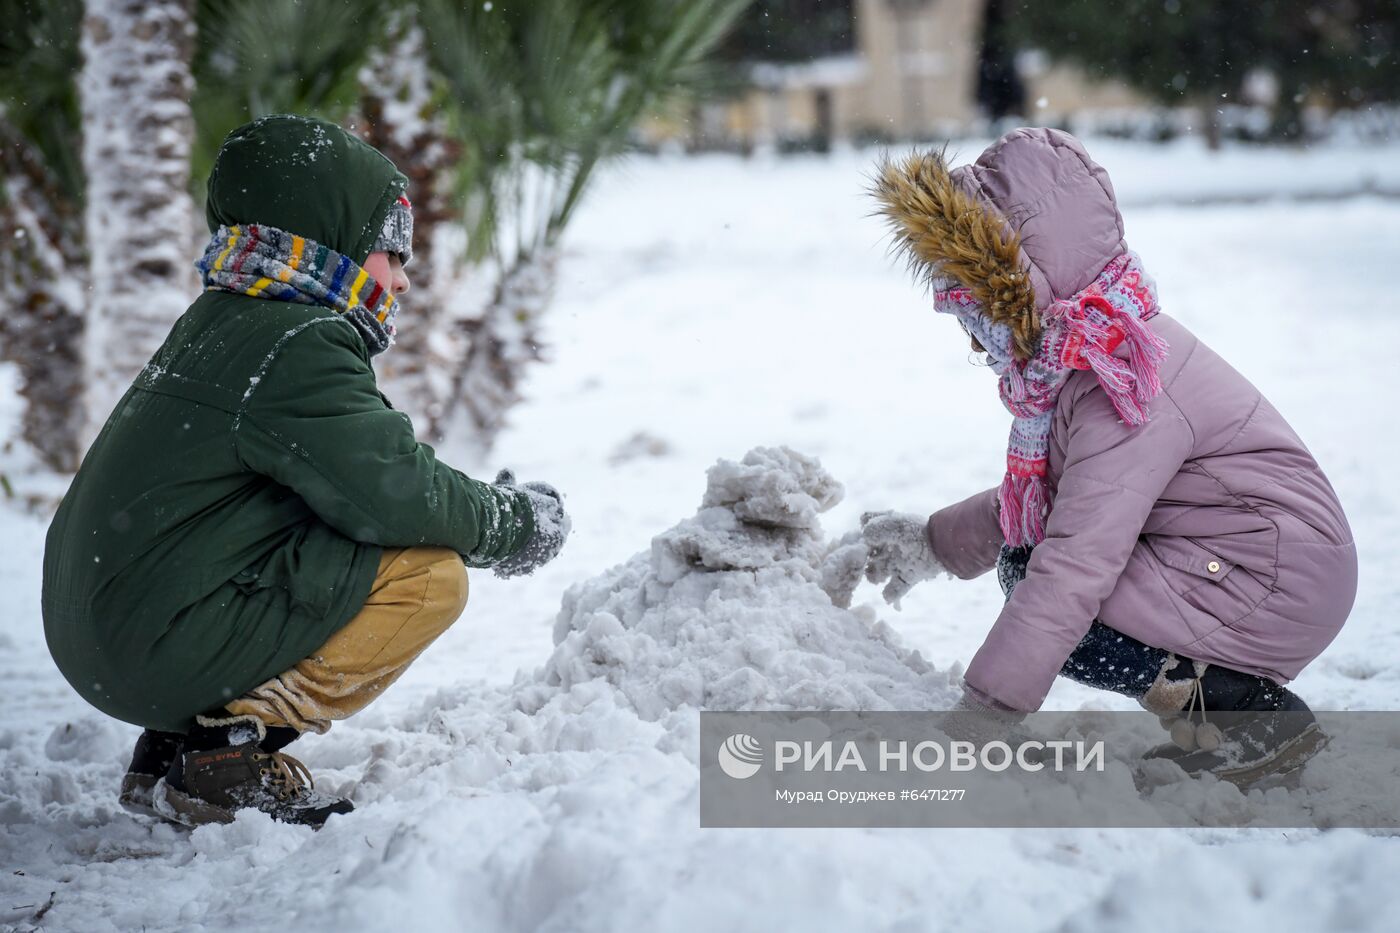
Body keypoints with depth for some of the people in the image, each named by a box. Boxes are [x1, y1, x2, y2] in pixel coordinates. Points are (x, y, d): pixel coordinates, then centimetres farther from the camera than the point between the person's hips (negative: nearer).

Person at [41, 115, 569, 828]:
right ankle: (230, 752, -11)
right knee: (429, 573, -10)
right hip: (166, 649, -10)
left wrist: (487, 504, 10)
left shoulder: (217, 323, 18)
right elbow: (394, 494, -20)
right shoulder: (295, 349, -14)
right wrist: (515, 524, -2)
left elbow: (359, 477, 20)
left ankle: (168, 755, 14)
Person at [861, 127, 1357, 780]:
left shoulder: (1118, 395, -26)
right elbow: (1045, 495, 22)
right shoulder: (1076, 353, 6)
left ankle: (1257, 717, -10)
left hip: (1278, 587, -10)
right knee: (1023, 559, 9)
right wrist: (937, 543, 25)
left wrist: (983, 711, -29)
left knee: (1045, 601, -17)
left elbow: (1076, 570, -31)